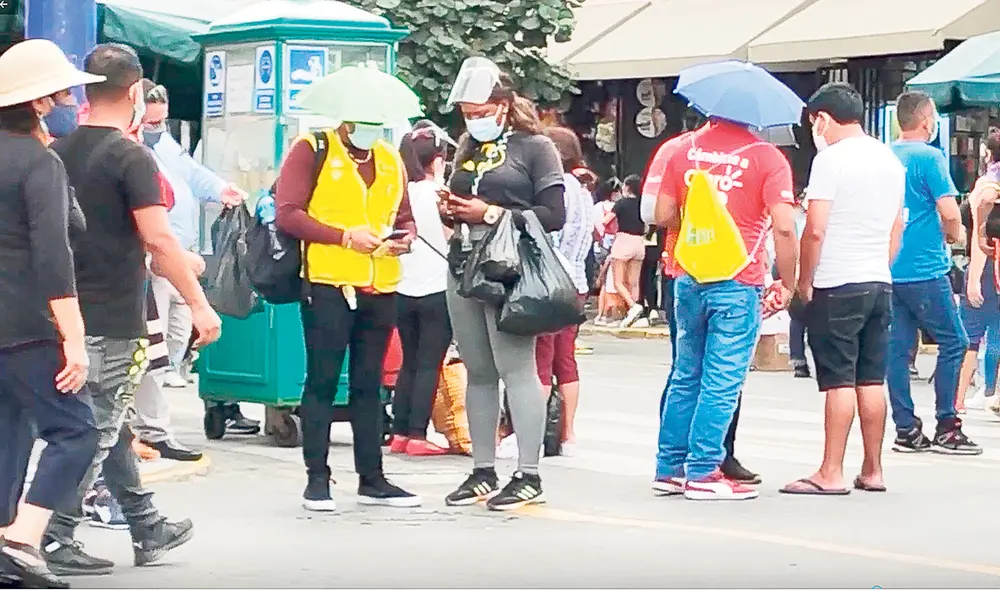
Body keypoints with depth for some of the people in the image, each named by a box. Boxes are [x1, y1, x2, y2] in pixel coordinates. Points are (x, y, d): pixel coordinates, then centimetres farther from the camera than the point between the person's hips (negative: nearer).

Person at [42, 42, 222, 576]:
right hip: (114, 321, -8)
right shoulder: (131, 157, -14)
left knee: (111, 426, 16)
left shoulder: (59, 152, 8)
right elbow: (158, 238, -20)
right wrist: (199, 305, -15)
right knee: (98, 431, -2)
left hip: (70, 311, 8)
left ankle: (148, 529, 26)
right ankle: (55, 542, -4)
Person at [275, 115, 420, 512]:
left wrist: (405, 238, 1)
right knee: (322, 382, -1)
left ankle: (372, 478, 15)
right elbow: (288, 213, -10)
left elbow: (404, 217, 24)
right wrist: (344, 236, -17)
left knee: (369, 385, 10)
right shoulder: (312, 151, -2)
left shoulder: (391, 159, 16)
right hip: (328, 285, -5)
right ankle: (317, 479, 4)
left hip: (381, 287, 5)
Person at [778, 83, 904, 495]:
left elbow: (815, 230, -15)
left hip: (838, 286, -7)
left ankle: (831, 473, -5)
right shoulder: (890, 160, 12)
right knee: (872, 379, 10)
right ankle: (872, 471, 14)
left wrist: (804, 280, -5)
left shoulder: (831, 159, -12)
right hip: (879, 283, 7)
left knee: (839, 381, -6)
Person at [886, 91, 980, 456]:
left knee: (897, 348, 7)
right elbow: (950, 212, -17)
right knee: (953, 343, 1)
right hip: (924, 270, -7)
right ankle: (946, 428, -1)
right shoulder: (929, 158, -11)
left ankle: (906, 430, 8)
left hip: (890, 270, 7)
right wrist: (954, 236, 2)